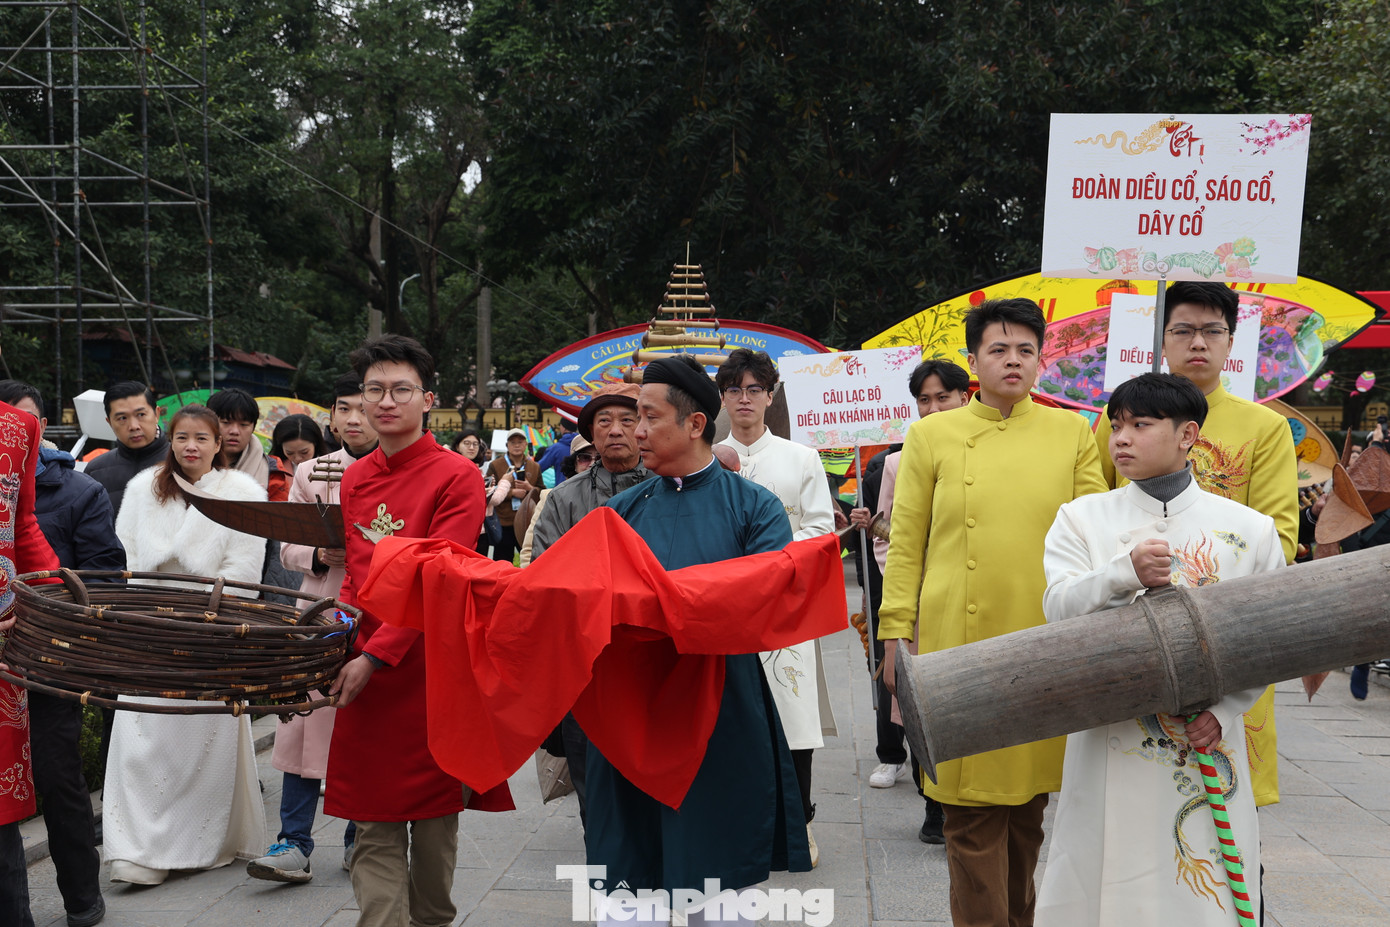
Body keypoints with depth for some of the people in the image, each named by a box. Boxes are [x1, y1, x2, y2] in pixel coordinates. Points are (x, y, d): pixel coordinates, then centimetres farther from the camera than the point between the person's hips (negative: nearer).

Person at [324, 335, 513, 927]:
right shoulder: (354, 479, 11)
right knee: (376, 831, 2)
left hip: (431, 667, -4)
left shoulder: (458, 477, -8)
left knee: (436, 816, 9)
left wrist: (375, 655, -22)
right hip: (365, 673, 4)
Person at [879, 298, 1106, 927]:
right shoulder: (932, 436, 5)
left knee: (1028, 803, 12)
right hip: (960, 647, -2)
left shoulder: (1071, 433, 8)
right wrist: (896, 635, -1)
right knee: (973, 811, 0)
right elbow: (906, 546, 5)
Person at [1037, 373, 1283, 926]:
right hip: (1111, 739, 0)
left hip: (1207, 739, 0)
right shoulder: (1082, 518, 5)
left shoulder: (1248, 530, 3)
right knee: (1109, 881, 3)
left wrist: (1224, 709, -10)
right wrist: (1126, 573, -25)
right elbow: (1059, 608, -7)